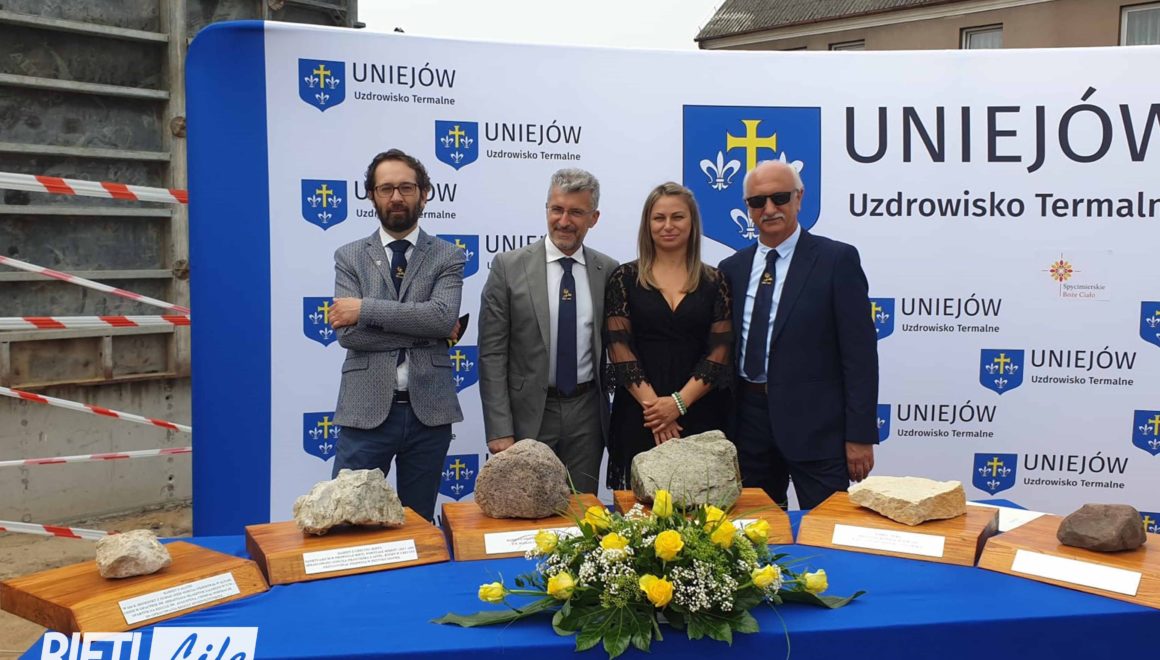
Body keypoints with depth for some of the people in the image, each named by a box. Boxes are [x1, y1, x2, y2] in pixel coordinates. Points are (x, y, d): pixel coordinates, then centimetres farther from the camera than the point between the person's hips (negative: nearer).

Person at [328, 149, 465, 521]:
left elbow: (443, 316, -14)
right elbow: (349, 333, -8)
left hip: (429, 410, 0)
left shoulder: (447, 257, 5)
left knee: (419, 521, 13)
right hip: (366, 410, 0)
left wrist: (367, 309, -14)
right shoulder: (350, 257, 6)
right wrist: (425, 331, -12)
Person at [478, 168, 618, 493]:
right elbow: (492, 354, -6)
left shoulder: (608, 271, 4)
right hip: (528, 414, -2)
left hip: (586, 415, 3)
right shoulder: (509, 267, -5)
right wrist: (499, 430, -11)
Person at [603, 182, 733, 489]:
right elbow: (618, 346, -2)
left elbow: (720, 351, 0)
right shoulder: (625, 277, 5)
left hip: (700, 414, 1)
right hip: (638, 416, 0)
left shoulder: (714, 282, 7)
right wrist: (651, 403, -12)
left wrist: (679, 402, -11)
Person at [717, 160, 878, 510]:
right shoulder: (732, 269, 10)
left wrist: (860, 435, -10)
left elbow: (860, 353, -7)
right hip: (749, 423, 4)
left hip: (815, 425, -4)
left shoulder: (837, 259, -4)